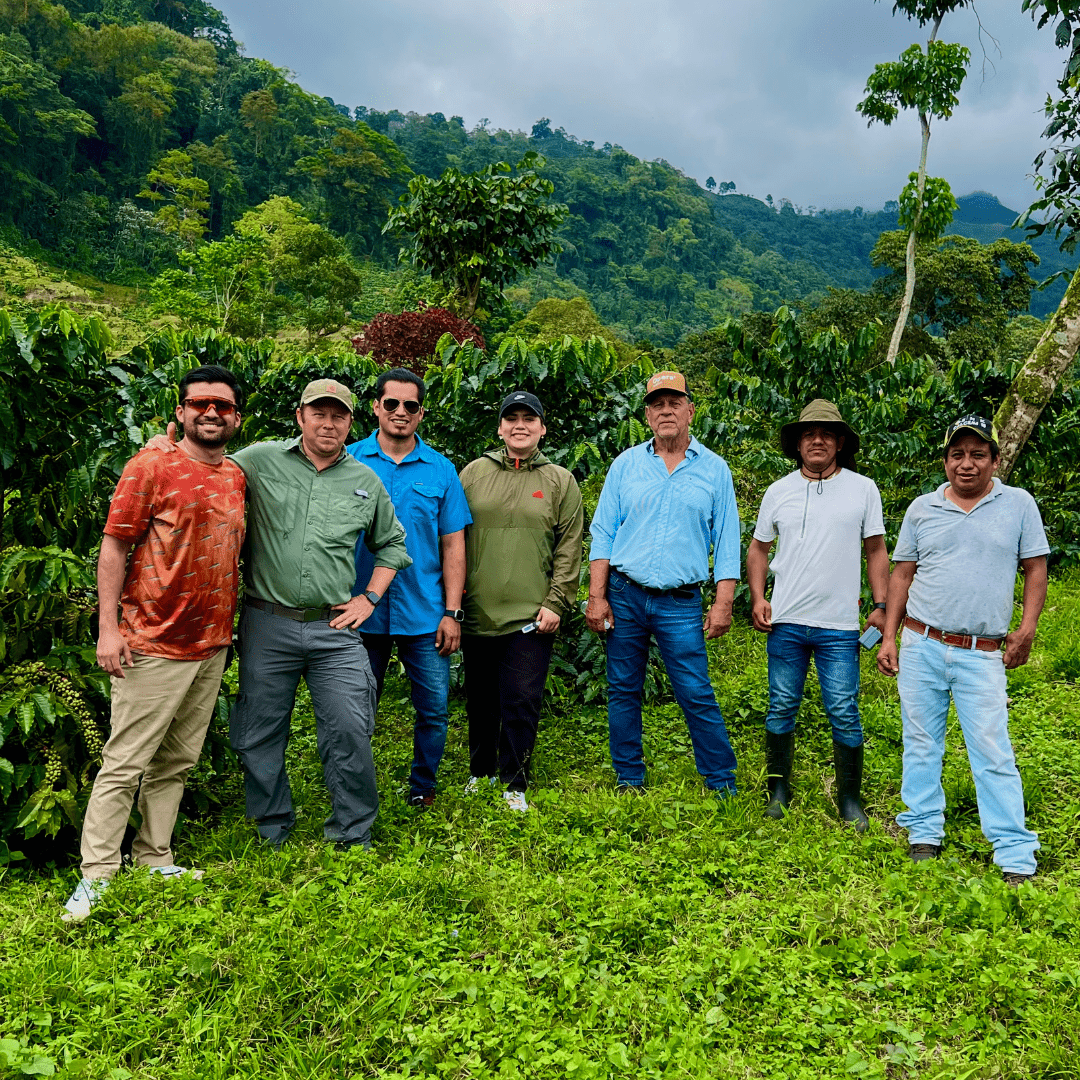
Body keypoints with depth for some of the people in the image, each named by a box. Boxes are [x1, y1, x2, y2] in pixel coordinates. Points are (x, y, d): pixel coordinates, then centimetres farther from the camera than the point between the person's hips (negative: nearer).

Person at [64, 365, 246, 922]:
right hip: (154, 645, -6)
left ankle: (154, 861, 26)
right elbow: (114, 546, -8)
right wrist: (108, 627, -13)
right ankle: (96, 876, 8)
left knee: (177, 762, 14)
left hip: (212, 646, 6)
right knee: (125, 764, -2)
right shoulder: (151, 467, -7)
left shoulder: (237, 477, 11)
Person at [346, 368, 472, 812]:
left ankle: (423, 792, 24)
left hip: (424, 613, 1)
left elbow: (453, 545, 5)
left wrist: (452, 612, -1)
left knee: (434, 709, 3)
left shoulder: (441, 470, 4)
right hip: (361, 612, 0)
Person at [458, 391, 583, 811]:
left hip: (531, 616, -2)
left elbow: (569, 548, 3)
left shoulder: (560, 481, 6)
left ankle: (514, 784, 15)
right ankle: (481, 772, 32)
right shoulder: (474, 473, 8)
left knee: (522, 702, -1)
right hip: (477, 613, 2)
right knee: (481, 701, 13)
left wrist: (556, 603, -5)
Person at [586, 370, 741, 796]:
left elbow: (726, 541, 5)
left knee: (697, 696, -3)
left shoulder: (714, 469, 5)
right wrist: (597, 597, -2)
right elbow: (603, 532, 5)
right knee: (623, 692, 8)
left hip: (680, 602, -2)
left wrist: (723, 603, -3)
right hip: (624, 596, 2)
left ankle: (724, 786, 10)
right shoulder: (626, 464, 6)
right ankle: (629, 781, 23)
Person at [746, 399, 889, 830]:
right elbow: (758, 548, 14)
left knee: (844, 713, 0)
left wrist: (881, 605, -1)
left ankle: (850, 800, 17)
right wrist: (758, 598, 2)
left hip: (839, 625, -1)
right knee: (781, 709, 8)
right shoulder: (779, 491, 7)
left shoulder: (863, 489, 4)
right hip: (785, 621, 2)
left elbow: (876, 551, 8)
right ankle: (778, 792, 24)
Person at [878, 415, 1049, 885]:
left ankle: (1015, 855, 6)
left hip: (983, 654, -2)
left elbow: (1035, 568, 8)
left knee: (993, 752, -4)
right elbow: (902, 574, 10)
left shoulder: (1019, 504, 4)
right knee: (921, 745, 9)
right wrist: (889, 637, 5)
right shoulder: (922, 508, 7)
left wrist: (1027, 628, -4)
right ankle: (924, 833, 22)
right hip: (921, 647, 2)